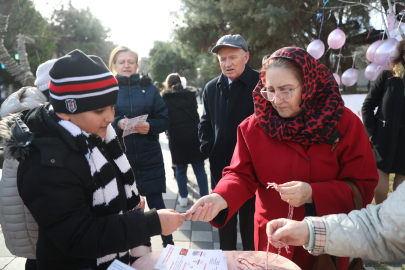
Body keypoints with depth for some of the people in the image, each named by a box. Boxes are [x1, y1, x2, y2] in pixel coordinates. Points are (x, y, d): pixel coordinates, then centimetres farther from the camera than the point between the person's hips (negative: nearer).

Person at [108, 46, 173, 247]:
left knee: (155, 201, 4)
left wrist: (150, 126, -17)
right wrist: (117, 123, -18)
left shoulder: (148, 88, 6)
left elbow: (164, 119, 2)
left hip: (149, 157, 0)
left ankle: (168, 242, 23)